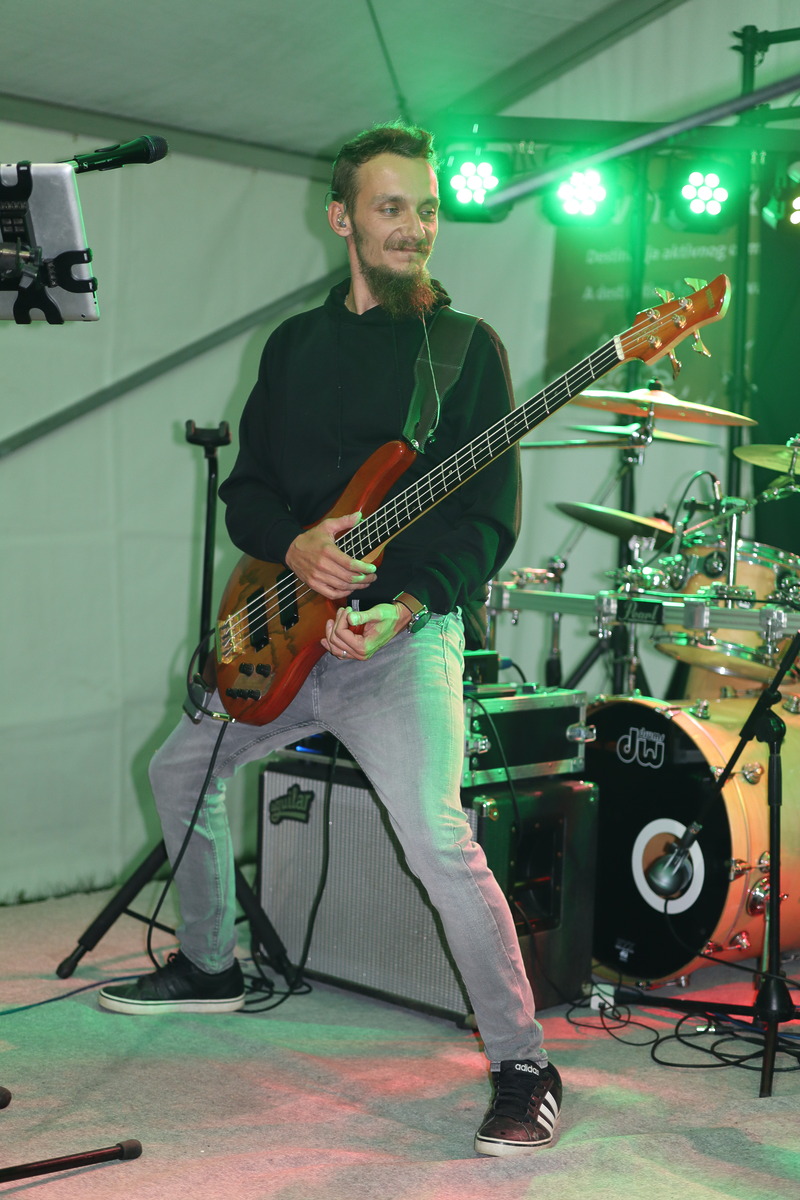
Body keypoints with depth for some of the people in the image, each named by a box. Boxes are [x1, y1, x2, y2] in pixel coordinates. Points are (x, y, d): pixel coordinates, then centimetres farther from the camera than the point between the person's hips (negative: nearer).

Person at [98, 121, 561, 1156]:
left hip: (405, 633, -6)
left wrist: (403, 607, -23)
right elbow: (244, 486, 12)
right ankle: (210, 965, 38)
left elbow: (489, 516, -8)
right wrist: (292, 545, -11)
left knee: (438, 842, -22)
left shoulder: (466, 346, -2)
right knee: (181, 765, 17)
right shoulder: (295, 344, 13)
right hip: (288, 633, 7)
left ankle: (522, 1066, -8)